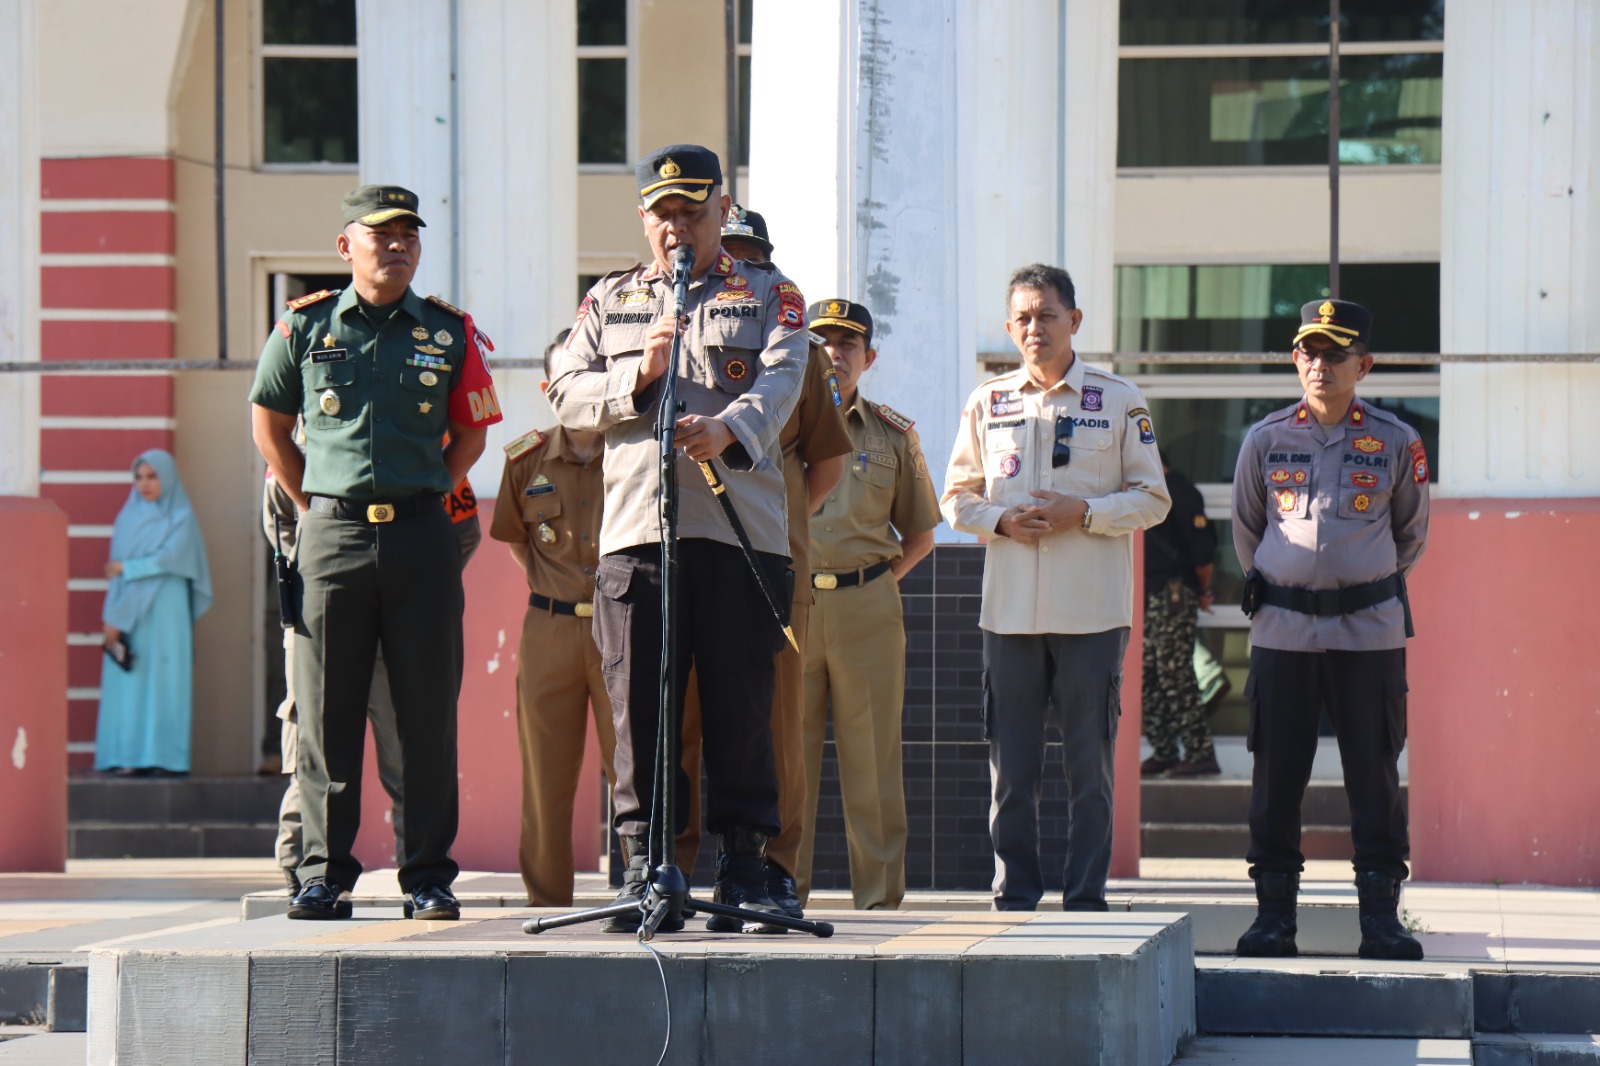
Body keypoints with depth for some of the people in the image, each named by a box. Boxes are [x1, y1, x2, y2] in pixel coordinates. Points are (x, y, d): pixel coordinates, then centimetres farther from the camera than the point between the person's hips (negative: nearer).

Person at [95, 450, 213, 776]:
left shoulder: (182, 519, 1)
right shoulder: (128, 517, 12)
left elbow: (167, 559, -13)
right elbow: (115, 570, 7)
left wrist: (126, 567, -3)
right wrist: (112, 618, -2)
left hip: (165, 616, -3)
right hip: (129, 614, 4)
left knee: (164, 681, -5)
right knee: (127, 684, -2)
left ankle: (164, 757, -5)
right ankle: (129, 756, -3)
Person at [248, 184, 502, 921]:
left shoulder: (451, 333, 7)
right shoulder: (304, 327, 5)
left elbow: (471, 435, 16)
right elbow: (269, 424, 15)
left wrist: (425, 498, 7)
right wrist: (312, 506, 10)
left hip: (421, 535, 0)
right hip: (332, 532, 0)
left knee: (427, 714, 0)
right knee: (326, 713, 1)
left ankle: (428, 878, 5)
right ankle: (324, 874, 7)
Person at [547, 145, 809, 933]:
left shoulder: (770, 296, 13)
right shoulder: (607, 302, 20)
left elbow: (780, 382, -5)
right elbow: (566, 395, 10)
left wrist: (727, 429, -26)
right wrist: (640, 375, -8)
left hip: (743, 532, -2)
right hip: (636, 527, 2)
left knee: (742, 706, -1)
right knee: (639, 706, -1)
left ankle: (743, 869, 5)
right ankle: (643, 869, 3)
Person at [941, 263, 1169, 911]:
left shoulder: (1119, 402, 5)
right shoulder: (988, 403, 11)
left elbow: (1152, 498, 4)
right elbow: (956, 497, 14)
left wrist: (1084, 512, -11)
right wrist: (1002, 520, -6)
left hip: (1092, 609, -2)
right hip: (1009, 608, 2)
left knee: (1089, 762, 0)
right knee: (1011, 763, 2)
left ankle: (1086, 900, 6)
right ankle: (1014, 895, 10)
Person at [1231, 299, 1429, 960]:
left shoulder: (1396, 442, 2)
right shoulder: (1265, 440, 4)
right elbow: (1245, 530, 17)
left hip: (1370, 631, -1)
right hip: (1282, 630, 1)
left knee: (1375, 774, -1)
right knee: (1276, 774, 2)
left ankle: (1381, 914, 5)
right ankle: (1273, 910, 9)